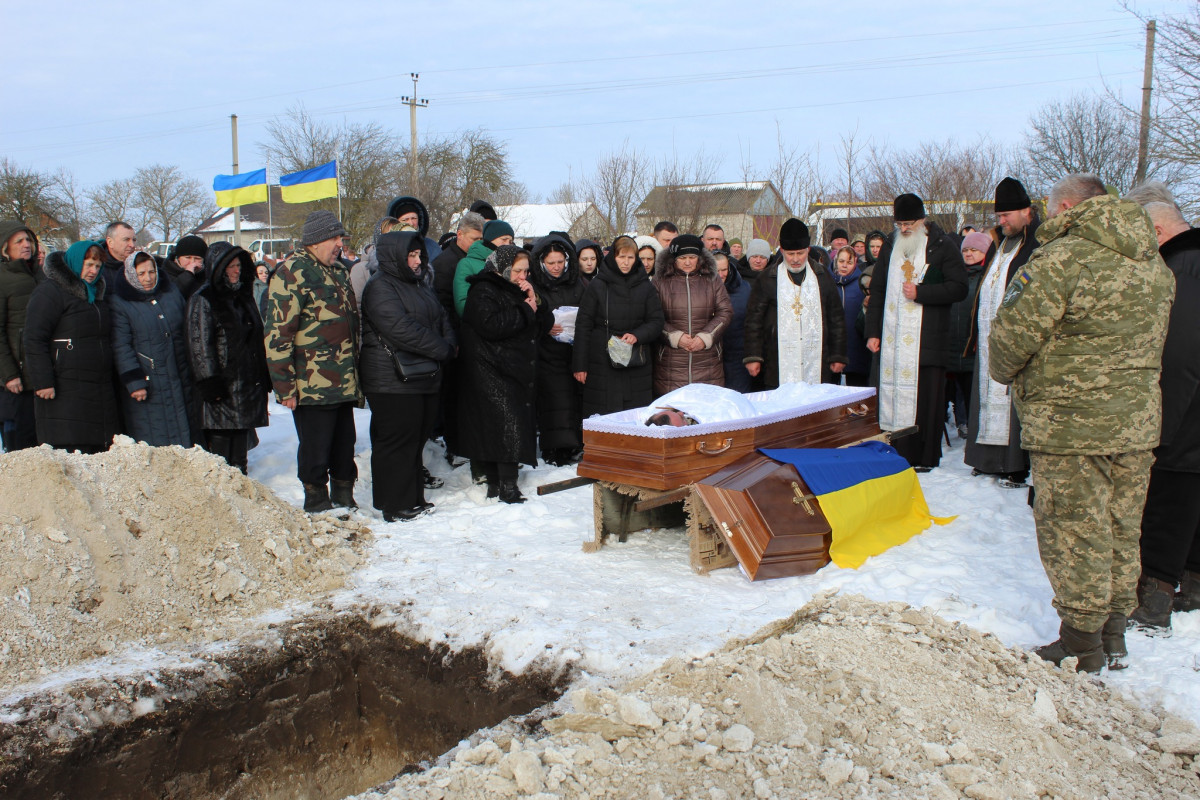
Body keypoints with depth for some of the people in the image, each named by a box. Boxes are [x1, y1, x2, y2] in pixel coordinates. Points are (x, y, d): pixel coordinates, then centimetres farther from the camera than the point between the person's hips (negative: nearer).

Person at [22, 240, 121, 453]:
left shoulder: (96, 293, 20)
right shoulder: (50, 291, -4)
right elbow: (34, 340, -11)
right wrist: (42, 382, -18)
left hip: (100, 391, 8)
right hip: (66, 393, -7)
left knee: (100, 450, 4)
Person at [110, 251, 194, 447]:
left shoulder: (173, 294, 10)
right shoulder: (119, 304, -3)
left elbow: (186, 333, 18)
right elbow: (121, 347, -10)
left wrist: (190, 374, 16)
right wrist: (133, 382, -17)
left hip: (179, 381, 5)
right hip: (146, 385, -4)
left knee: (182, 435, 7)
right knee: (152, 443, -2)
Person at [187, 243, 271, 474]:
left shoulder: (243, 296, 18)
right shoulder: (202, 300, -7)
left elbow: (257, 340, 22)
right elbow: (200, 346, -13)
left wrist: (264, 380, 19)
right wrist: (211, 385, -18)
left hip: (249, 384, 7)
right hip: (223, 391, -7)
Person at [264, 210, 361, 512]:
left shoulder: (339, 271, 16)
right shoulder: (292, 273, -9)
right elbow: (278, 333, -14)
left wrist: (355, 374, 23)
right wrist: (285, 385, -16)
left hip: (344, 383, 8)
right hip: (312, 385, -7)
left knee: (345, 446, 14)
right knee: (315, 451, 2)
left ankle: (344, 499, 27)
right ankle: (317, 505, 15)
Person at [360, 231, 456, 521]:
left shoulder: (419, 285, 19)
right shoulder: (380, 287, -11)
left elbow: (442, 319, 19)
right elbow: (401, 329, -22)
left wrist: (449, 344, -3)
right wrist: (441, 349, -14)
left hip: (425, 378, 9)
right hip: (393, 380, -9)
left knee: (417, 439, 14)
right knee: (397, 443, -4)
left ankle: (413, 499, 24)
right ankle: (396, 507, 5)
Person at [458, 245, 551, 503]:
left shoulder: (519, 291, 21)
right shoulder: (482, 292, -5)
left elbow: (545, 324, 17)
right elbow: (492, 325, -23)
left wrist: (535, 302, -2)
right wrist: (526, 311, -13)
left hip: (518, 372, 8)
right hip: (492, 373, -8)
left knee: (521, 423, 4)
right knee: (508, 424, -15)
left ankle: (497, 482, 11)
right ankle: (506, 487, -11)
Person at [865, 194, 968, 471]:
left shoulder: (943, 247, 1)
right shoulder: (890, 247, 16)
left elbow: (959, 288, -6)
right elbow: (877, 290, 17)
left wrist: (920, 292, -14)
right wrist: (872, 331, 10)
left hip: (927, 340, -4)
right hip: (892, 340, 4)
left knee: (925, 398, -3)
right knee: (893, 394, 1)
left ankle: (924, 457, 6)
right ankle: (896, 454, 8)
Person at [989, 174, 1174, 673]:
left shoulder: (1061, 258, -16)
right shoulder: (1155, 264, 9)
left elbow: (1012, 336, -16)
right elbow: (1149, 342, 16)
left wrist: (1004, 372, 4)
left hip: (1071, 424, -7)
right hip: (1138, 422, 8)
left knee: (1073, 532, 3)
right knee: (1121, 529, 16)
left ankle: (1081, 642, 12)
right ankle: (1114, 631, 28)